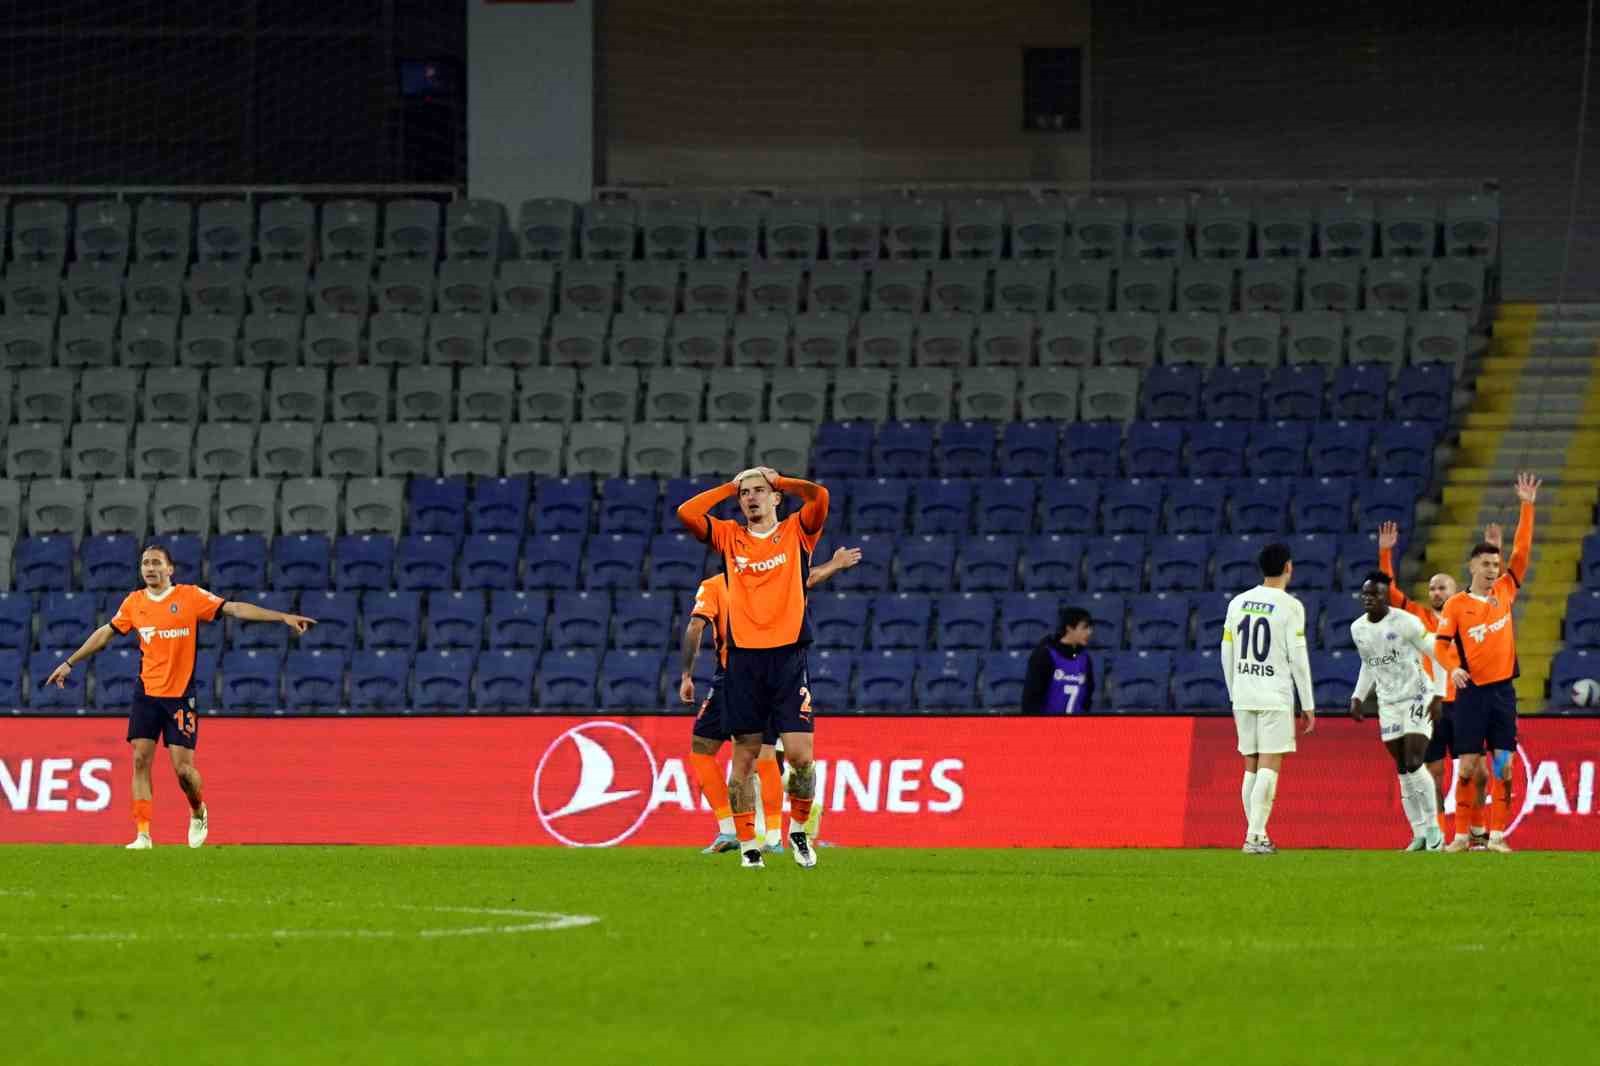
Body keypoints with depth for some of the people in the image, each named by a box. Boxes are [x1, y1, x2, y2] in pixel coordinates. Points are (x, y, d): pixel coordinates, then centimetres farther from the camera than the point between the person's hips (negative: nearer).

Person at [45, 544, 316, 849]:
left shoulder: (190, 596, -5)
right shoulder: (134, 602, 6)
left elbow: (234, 608, -9)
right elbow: (105, 633, 17)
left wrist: (283, 617, -16)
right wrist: (69, 664, 22)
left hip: (181, 696, -3)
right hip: (147, 694, 3)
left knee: (183, 768, -5)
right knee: (141, 760, -6)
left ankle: (199, 813, 26)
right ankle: (143, 834, -3)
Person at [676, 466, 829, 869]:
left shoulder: (797, 531, 7)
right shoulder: (729, 536, 12)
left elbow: (819, 496, -10)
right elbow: (686, 513, 1)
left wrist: (778, 480, 5)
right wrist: (730, 487, 7)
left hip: (789, 658, -2)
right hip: (743, 661, 2)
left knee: (800, 754, -8)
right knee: (744, 756, 1)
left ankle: (798, 829, 14)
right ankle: (747, 843, 7)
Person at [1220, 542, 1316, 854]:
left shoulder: (1238, 603, 8)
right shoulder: (1290, 606, -7)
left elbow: (1227, 655, 12)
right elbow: (1298, 657, -8)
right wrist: (1308, 705, -3)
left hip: (1243, 696, 5)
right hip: (1275, 696, -5)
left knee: (1252, 767, 11)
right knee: (1269, 766, -6)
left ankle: (1256, 834, 12)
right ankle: (1255, 836, -14)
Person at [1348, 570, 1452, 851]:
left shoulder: (1406, 623, -15)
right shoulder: (1358, 629, 4)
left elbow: (1438, 657, -10)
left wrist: (1438, 696, -15)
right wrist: (1358, 697, 11)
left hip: (1417, 698, -6)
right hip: (1388, 702, 6)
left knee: (1414, 764, -16)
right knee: (1403, 771, 4)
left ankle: (1433, 828, -4)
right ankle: (1420, 834, 9)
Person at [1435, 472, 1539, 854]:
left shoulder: (1505, 592, 7)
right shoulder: (1456, 604, 0)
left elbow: (1521, 551, 5)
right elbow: (1441, 643, -3)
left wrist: (1526, 508, 0)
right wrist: (1454, 668, -22)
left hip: (1502, 689, 3)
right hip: (1471, 691, -3)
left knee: (1503, 764, -1)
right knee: (1467, 765, -2)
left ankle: (1497, 835, 2)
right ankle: (1461, 835, 5)